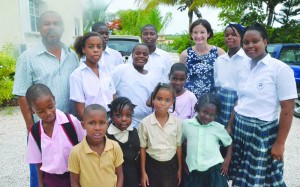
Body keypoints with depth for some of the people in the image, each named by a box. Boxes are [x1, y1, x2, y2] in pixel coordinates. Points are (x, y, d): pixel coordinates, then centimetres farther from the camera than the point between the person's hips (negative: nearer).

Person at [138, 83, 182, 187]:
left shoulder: (177, 122, -9)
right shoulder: (145, 123, -13)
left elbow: (178, 147, 1)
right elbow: (142, 148, -5)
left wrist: (179, 169, 7)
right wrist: (143, 172, -2)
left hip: (171, 165, 1)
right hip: (152, 165, -1)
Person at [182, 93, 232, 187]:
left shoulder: (218, 127, -6)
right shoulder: (186, 124, -5)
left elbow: (229, 143, 11)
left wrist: (227, 161, 1)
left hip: (214, 170, -1)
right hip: (193, 171, 1)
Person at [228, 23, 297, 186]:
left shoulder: (280, 69, -13)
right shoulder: (244, 67, 5)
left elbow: (287, 109, -13)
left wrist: (279, 143, -13)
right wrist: (230, 125, 10)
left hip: (263, 132, -5)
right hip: (239, 129, 6)